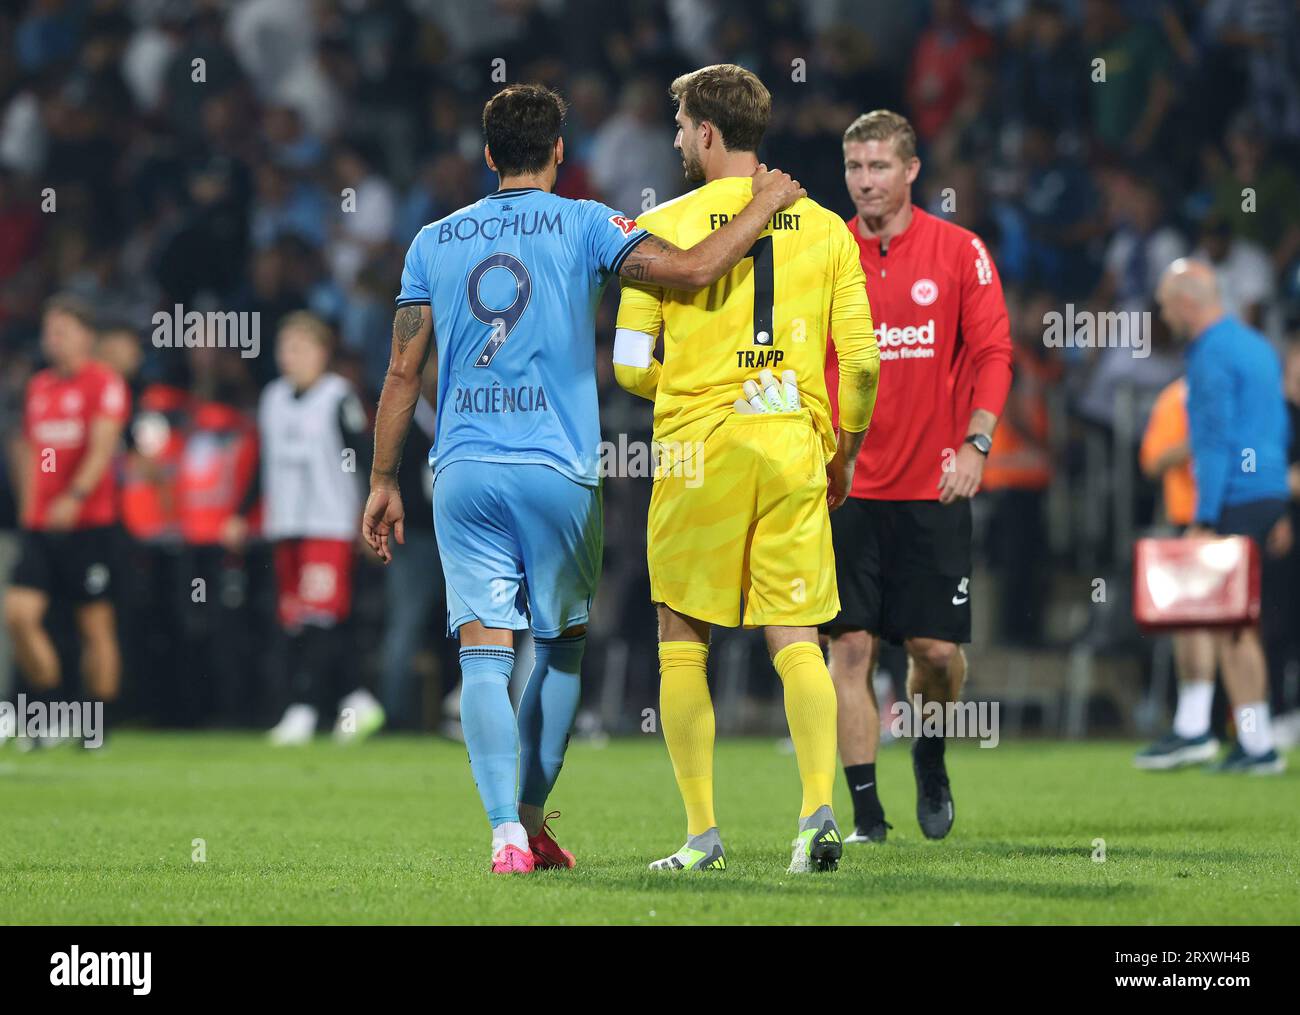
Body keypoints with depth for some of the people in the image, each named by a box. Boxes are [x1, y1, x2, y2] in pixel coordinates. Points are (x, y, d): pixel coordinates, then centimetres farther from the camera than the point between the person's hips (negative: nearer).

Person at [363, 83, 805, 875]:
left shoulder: (435, 241, 9)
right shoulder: (583, 225, 0)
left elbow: (404, 370, 9)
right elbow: (690, 269, -12)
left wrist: (384, 481, 15)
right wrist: (765, 207, 2)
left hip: (463, 470, 2)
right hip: (557, 471, -2)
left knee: (485, 649, -2)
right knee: (562, 641, 16)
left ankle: (506, 831, -16)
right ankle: (532, 818, 18)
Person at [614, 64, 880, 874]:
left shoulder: (663, 227, -3)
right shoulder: (824, 229, 6)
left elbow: (631, 366, -2)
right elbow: (862, 360, 4)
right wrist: (846, 453, 17)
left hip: (699, 448, -3)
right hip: (794, 446, 3)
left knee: (683, 644, 7)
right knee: (797, 640, 4)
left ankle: (704, 833, 3)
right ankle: (819, 812, -14)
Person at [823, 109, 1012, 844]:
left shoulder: (960, 252, 1)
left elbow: (992, 353, 1)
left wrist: (975, 442, -11)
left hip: (933, 486, -1)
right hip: (847, 485, 1)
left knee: (938, 649, -1)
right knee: (852, 646, -5)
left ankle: (931, 757, 30)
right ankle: (867, 812, 2)